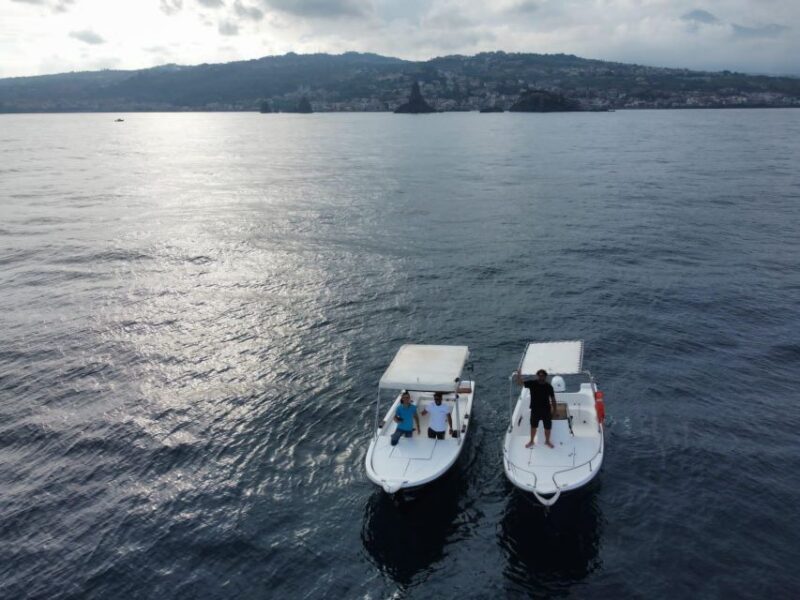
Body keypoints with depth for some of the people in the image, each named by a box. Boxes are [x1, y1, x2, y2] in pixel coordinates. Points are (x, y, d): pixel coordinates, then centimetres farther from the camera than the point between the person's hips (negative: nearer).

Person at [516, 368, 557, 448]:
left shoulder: (549, 387, -9)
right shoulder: (532, 384, -9)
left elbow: (553, 399, -1)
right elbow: (520, 383, -11)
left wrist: (554, 410, 0)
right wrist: (519, 375, -29)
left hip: (546, 411, 0)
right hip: (535, 410, 0)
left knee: (547, 428, 11)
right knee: (533, 426, 17)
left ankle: (547, 441, 35)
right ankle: (531, 441, 36)